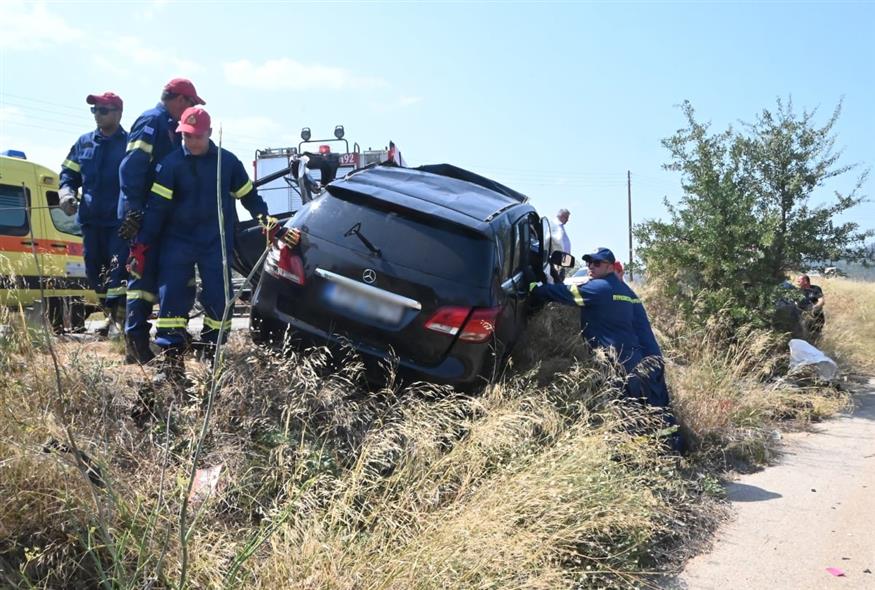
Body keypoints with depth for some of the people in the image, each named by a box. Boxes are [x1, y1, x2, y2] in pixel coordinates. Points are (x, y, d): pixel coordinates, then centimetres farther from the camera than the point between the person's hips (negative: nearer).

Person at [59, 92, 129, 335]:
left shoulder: (131, 143, -1)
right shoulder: (84, 142, 14)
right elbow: (69, 173, 18)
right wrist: (66, 193, -2)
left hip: (120, 221, -6)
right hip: (90, 218, 6)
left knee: (118, 269, -12)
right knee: (94, 270, 10)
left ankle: (120, 317, -9)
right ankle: (112, 314, 24)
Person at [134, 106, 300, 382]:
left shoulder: (227, 161, 3)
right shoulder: (171, 164, -1)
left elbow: (249, 197, 11)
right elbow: (156, 206, -5)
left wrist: (272, 227, 3)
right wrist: (141, 245, -9)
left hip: (216, 243, 1)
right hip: (178, 241, -1)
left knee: (218, 299, -1)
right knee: (172, 296, -8)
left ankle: (210, 355, 14)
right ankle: (171, 359, -2)